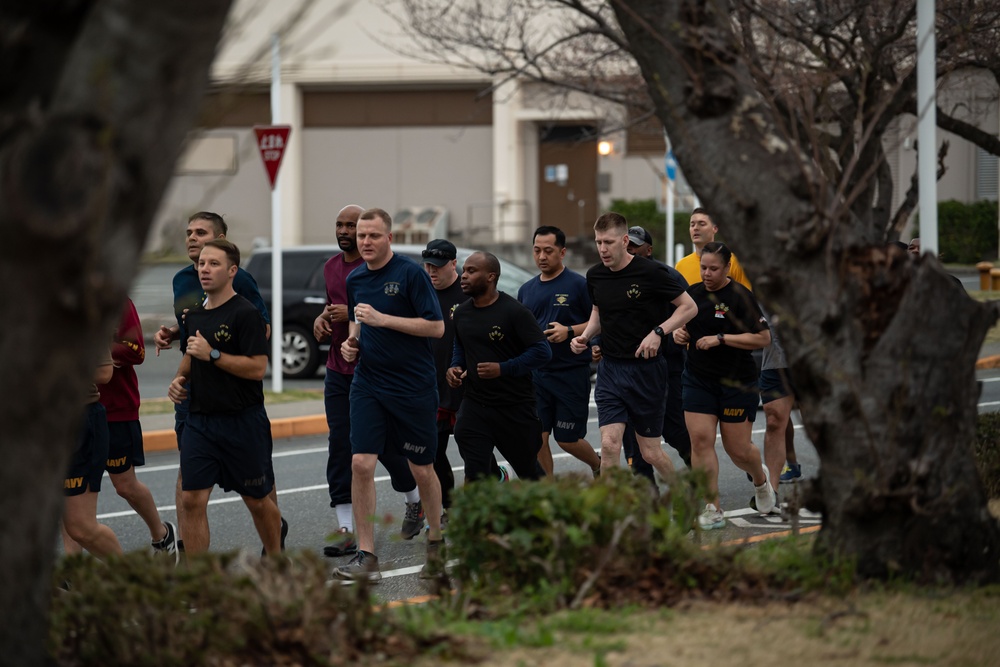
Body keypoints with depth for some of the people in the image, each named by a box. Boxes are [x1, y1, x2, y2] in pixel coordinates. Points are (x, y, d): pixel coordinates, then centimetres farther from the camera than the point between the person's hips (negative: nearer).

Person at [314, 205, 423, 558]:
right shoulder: (331, 267, 12)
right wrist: (321, 319, 7)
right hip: (338, 372, 6)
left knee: (383, 444, 2)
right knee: (340, 446, -3)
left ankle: (416, 502, 30)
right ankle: (346, 531, -6)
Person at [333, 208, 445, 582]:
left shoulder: (411, 273, -9)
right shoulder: (355, 280, 9)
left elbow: (436, 327, -13)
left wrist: (382, 319, -18)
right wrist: (350, 342, 5)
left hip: (415, 387, -4)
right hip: (368, 384, 4)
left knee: (421, 469, 6)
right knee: (361, 463, -10)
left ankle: (436, 542, 30)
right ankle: (366, 557, -7)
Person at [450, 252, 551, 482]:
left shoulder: (514, 311, -12)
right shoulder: (461, 313, 6)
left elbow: (542, 351, -15)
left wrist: (503, 369, -23)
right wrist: (455, 367, 3)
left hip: (516, 408, -4)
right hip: (475, 404, 4)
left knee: (528, 471, 12)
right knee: (475, 474, -9)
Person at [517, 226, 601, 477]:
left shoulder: (579, 285, -6)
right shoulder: (526, 290, 11)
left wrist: (570, 331, -20)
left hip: (572, 373, -5)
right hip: (536, 373, 5)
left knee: (567, 439, 3)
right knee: (537, 438, -2)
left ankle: (599, 466, 32)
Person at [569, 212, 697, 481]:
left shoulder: (650, 273, -12)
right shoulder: (595, 276, 4)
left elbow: (688, 306, -5)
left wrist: (658, 332, -18)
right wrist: (585, 336, 3)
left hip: (646, 369, -4)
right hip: (610, 368, 4)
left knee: (650, 453, 4)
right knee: (609, 445, -13)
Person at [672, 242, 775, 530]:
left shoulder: (740, 296, -12)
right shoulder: (693, 293, 6)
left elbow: (763, 338, -16)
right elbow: (683, 324, 23)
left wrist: (721, 339, -20)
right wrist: (678, 333, -1)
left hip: (736, 381, -5)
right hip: (698, 379, 5)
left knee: (738, 448, 2)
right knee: (700, 441, -7)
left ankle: (760, 478, 36)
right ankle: (711, 509, -2)